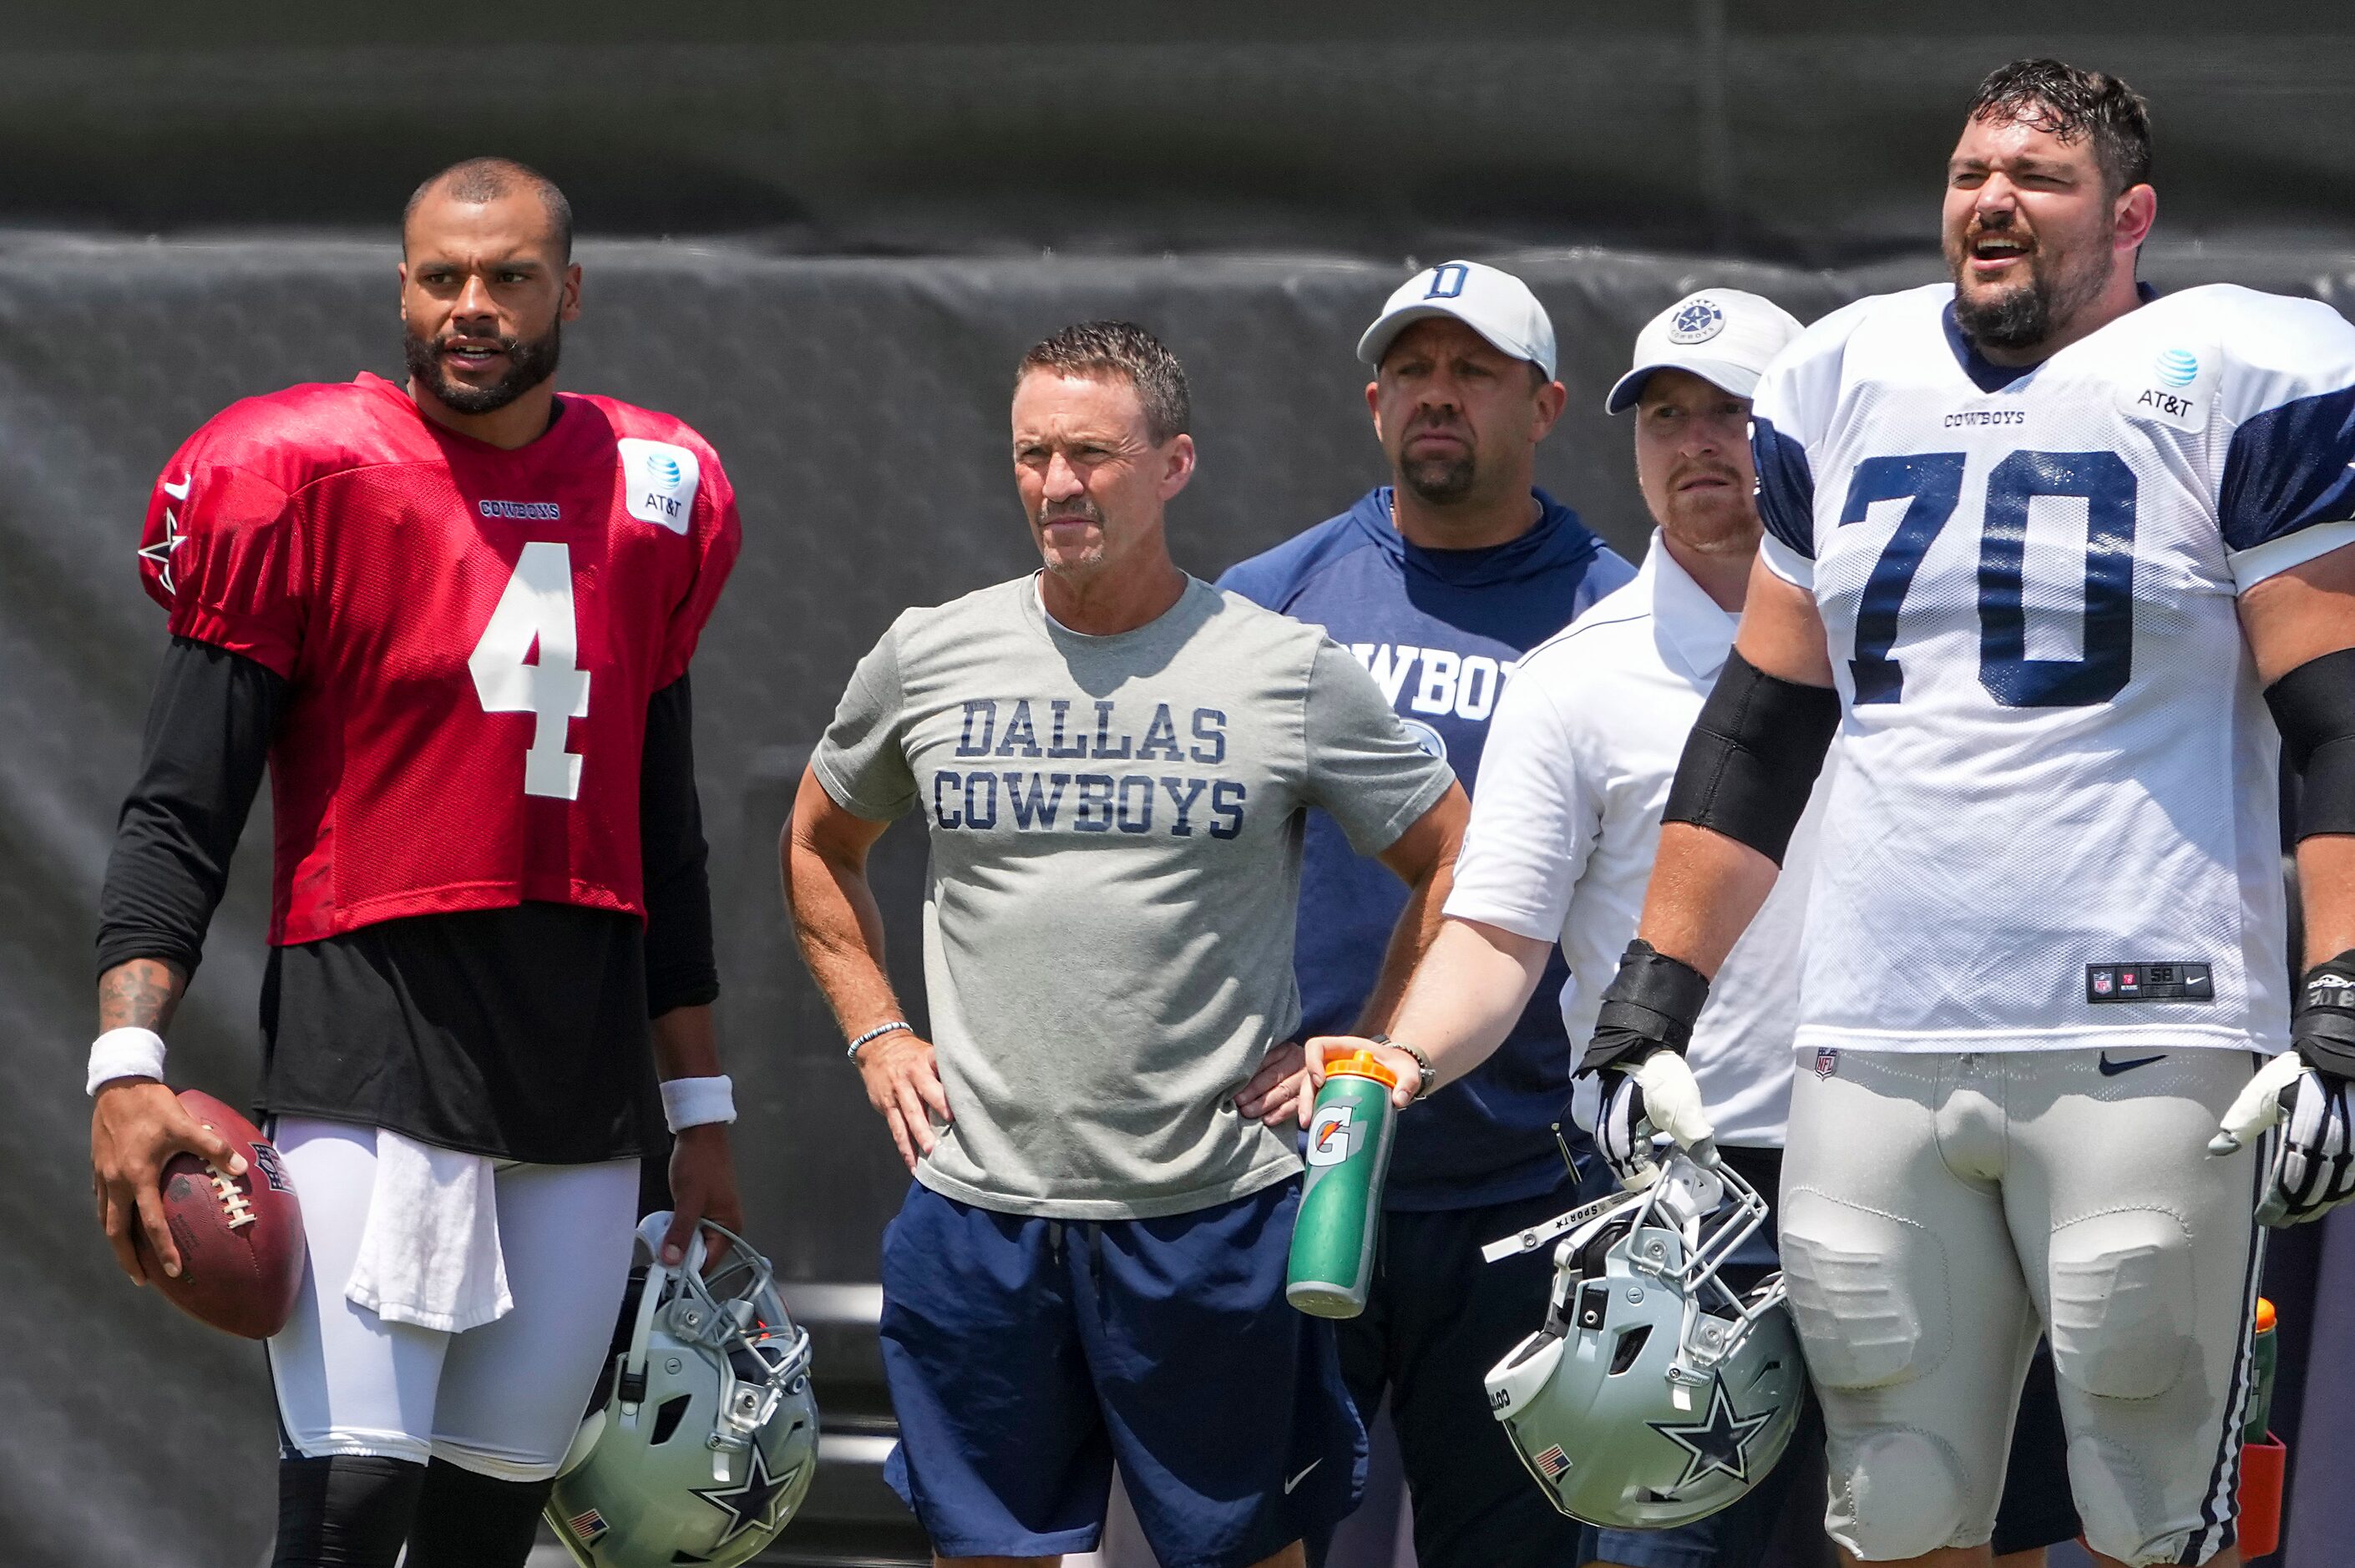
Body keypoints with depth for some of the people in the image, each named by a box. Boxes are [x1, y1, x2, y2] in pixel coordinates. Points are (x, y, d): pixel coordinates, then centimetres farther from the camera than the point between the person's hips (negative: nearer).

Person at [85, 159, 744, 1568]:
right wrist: (128, 1064, -18)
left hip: (586, 1057, 5)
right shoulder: (304, 480, -5)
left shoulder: (654, 497, 11)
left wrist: (701, 1114, 21)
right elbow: (181, 812, -5)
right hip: (371, 1040, -5)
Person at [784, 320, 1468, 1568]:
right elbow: (820, 845, 22)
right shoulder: (930, 658, 5)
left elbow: (1452, 863, 8)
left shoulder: (1292, 674, -2)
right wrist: (875, 1034, 11)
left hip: (1215, 1211, -2)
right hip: (978, 1207, 2)